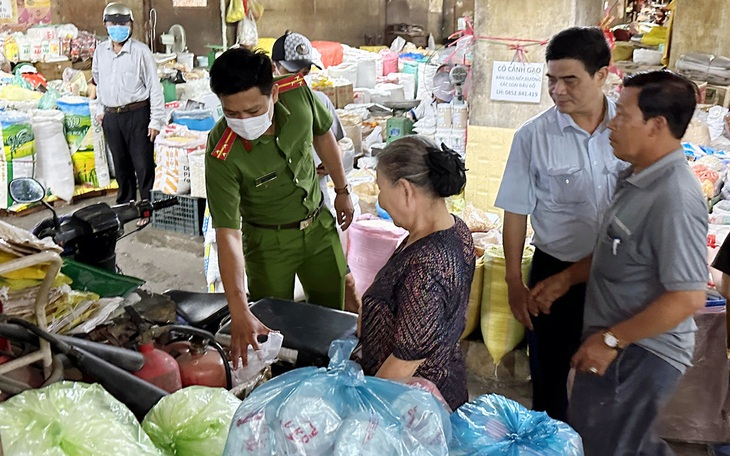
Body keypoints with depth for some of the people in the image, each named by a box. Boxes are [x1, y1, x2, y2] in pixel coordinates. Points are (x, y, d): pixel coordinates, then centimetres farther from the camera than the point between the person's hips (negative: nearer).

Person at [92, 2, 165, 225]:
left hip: (137, 114, -5)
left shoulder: (141, 51, -9)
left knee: (143, 164, -2)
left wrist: (156, 121, -12)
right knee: (121, 164, 16)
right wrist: (101, 109, 18)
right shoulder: (100, 51, 8)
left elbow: (154, 87, -9)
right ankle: (125, 204, 30)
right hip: (111, 116, 5)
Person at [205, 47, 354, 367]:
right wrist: (239, 313, -41)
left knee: (333, 311, 18)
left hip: (319, 224, 4)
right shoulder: (222, 155, -33)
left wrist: (342, 190, 10)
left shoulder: (298, 93, -22)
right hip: (269, 241, -4)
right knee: (272, 324, 7)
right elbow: (228, 234, -35)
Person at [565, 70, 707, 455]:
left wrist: (611, 340, -21)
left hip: (639, 355, -9)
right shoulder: (638, 178, 4)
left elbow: (688, 297, -28)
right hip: (621, 347, 9)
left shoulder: (674, 198, -27)